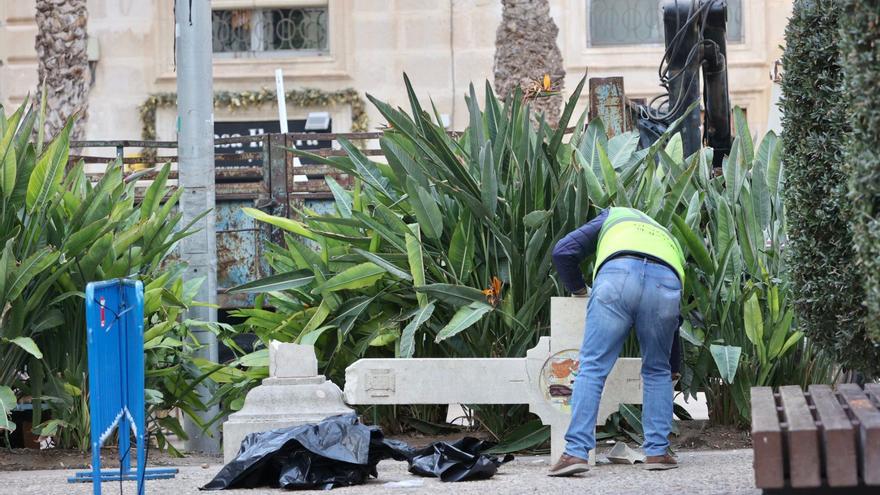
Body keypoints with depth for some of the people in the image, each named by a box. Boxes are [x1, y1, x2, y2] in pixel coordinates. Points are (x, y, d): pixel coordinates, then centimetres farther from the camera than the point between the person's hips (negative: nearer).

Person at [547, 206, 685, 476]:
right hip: (666, 284, 3)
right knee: (657, 371, 22)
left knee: (592, 367, 0)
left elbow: (563, 252, 21)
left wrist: (578, 289, 37)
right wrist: (672, 365, 53)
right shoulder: (669, 240, 43)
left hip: (618, 275, -3)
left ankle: (576, 452, -9)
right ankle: (657, 451, 18)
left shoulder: (612, 217, 38)